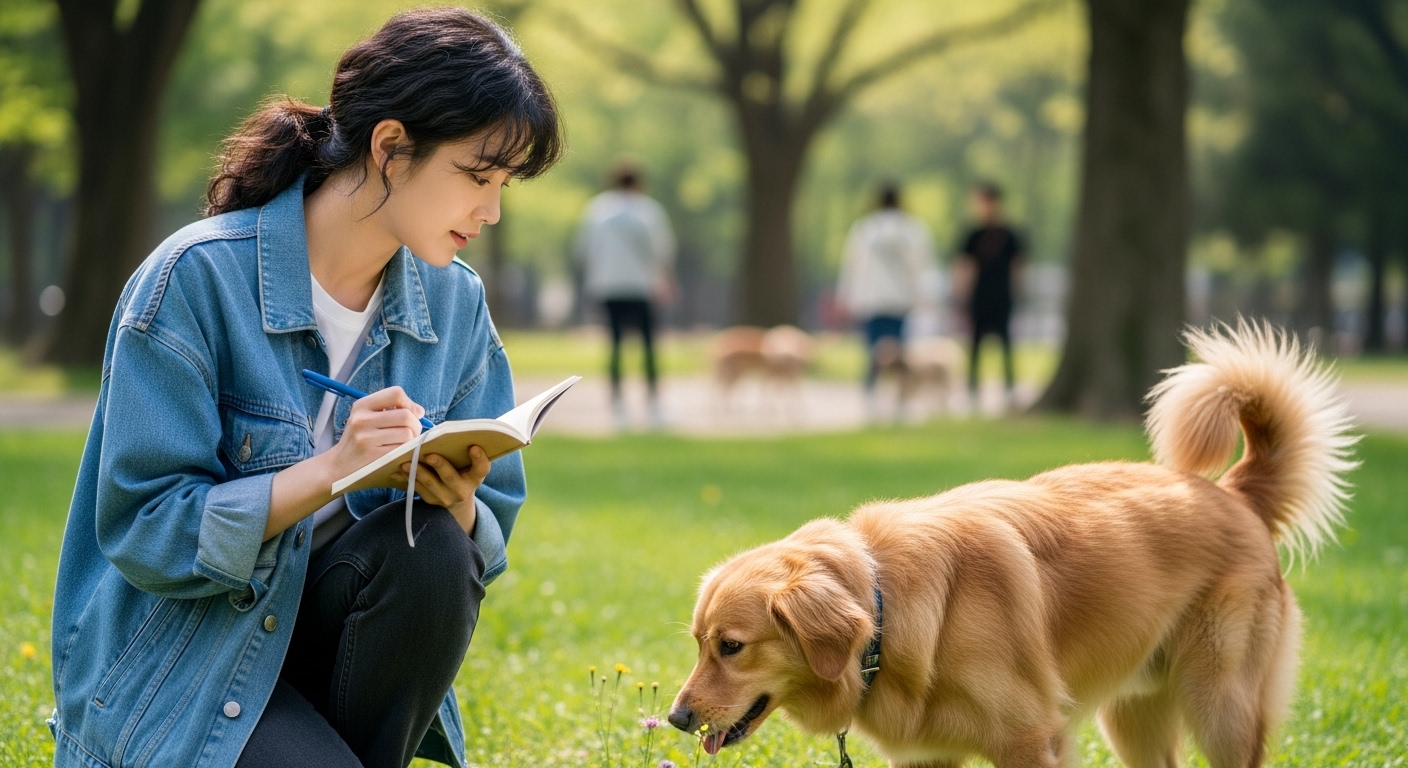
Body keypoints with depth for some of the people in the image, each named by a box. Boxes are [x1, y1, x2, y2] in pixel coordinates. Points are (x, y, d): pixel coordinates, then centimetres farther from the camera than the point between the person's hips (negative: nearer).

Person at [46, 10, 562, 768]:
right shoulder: (198, 277, -16)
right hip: (184, 660, -5)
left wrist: (460, 505, -22)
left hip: (323, 624, 5)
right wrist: (329, 471, -31)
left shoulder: (455, 304, 1)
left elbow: (484, 543, 3)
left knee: (431, 544, -27)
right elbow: (142, 532, -19)